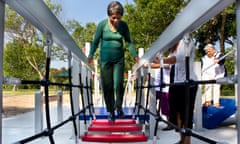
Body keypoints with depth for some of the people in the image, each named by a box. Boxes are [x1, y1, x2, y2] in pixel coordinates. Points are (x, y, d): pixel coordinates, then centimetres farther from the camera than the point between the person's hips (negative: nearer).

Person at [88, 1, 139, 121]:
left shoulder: (123, 25, 0)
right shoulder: (102, 24, -5)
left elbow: (128, 42, 7)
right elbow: (96, 41, 0)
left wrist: (135, 55, 0)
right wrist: (91, 55, -9)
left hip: (119, 59, 1)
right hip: (105, 59, 0)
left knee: (118, 85, -9)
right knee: (107, 86, 0)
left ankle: (119, 108, 13)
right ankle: (111, 111, 12)